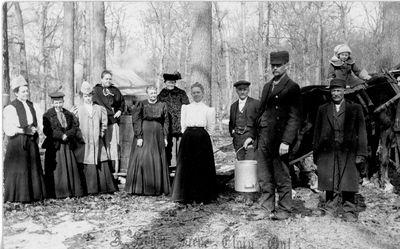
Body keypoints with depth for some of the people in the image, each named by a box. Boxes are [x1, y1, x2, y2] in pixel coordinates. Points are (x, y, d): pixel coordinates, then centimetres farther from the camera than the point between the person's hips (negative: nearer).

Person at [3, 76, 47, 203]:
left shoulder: (30, 105, 13)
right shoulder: (10, 108, -8)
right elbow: (7, 128, -12)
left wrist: (34, 129, 3)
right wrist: (24, 130, -18)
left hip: (31, 141, 6)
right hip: (17, 142, -6)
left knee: (33, 168, 8)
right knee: (18, 169, -3)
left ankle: (33, 194, 16)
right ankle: (18, 196, 6)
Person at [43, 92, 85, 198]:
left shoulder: (68, 114, 12)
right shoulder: (47, 115, -1)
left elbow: (75, 127, 5)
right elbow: (47, 131, -11)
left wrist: (66, 135, -11)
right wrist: (61, 135, -16)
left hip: (68, 145, 4)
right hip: (54, 147, -4)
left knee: (70, 168, 3)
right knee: (56, 170, -2)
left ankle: (73, 190, 8)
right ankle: (57, 192, 3)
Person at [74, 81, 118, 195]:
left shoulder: (99, 109, 9)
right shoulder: (79, 110, 4)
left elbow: (104, 123, 12)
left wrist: (102, 133, 4)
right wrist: (80, 136, -4)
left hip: (97, 141, 2)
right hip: (84, 142, -2)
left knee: (101, 164, 1)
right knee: (87, 166, -3)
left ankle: (104, 187, 9)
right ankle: (89, 189, 3)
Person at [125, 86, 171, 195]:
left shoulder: (162, 105, 8)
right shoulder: (141, 105, -1)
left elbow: (166, 122, 9)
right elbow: (136, 121, -6)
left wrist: (165, 137, 3)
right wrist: (139, 137, -13)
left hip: (158, 136, 3)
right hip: (144, 134, -3)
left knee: (158, 161, 5)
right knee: (142, 160, -5)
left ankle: (157, 188, 13)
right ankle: (140, 188, 3)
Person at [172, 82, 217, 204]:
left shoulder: (207, 109, 7)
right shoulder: (186, 108, 14)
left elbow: (210, 128, 7)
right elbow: (183, 125, 13)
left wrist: (201, 136, 2)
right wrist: (189, 135, 3)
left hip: (202, 140, -2)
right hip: (187, 139, 2)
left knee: (202, 168, -3)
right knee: (186, 167, -1)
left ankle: (203, 197, 6)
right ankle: (187, 196, 8)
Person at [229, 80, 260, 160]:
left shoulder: (255, 103, 0)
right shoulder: (233, 106, 18)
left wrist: (251, 137, -13)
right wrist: (232, 131, 7)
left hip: (251, 139, -5)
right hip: (237, 140, 5)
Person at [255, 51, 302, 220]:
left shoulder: (292, 87, -5)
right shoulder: (267, 86, 17)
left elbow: (294, 117, -11)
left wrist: (286, 141, -18)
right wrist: (252, 135, 13)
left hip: (279, 139, -7)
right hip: (263, 137, 7)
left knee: (282, 177, 4)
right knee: (264, 177, 11)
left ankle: (284, 210, 17)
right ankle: (267, 209, 21)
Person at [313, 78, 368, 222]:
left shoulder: (355, 109, 9)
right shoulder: (323, 109, 15)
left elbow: (361, 132, 5)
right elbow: (317, 133, 14)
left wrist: (361, 154, -3)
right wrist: (316, 154, 9)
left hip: (348, 153, -2)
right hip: (327, 153, 2)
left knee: (348, 185, -2)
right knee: (330, 186, 3)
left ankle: (349, 213, 8)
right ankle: (330, 212, 13)